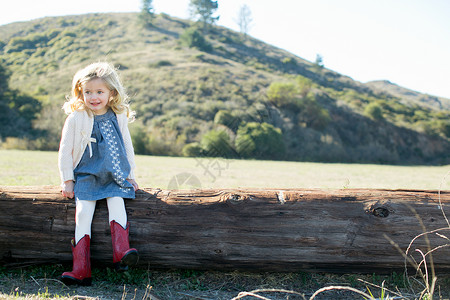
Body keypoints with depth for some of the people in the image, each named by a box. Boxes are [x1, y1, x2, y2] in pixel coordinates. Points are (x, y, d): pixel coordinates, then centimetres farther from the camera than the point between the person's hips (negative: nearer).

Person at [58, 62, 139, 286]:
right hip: (86, 176, -2)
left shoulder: (119, 118, 8)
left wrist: (130, 175, 12)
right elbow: (65, 151, 4)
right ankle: (81, 269, -24)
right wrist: (67, 180, 0)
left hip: (114, 176, 2)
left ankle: (122, 253, -33)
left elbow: (127, 146, 17)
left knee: (117, 202, -26)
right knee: (84, 210, -20)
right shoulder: (75, 119, 0)